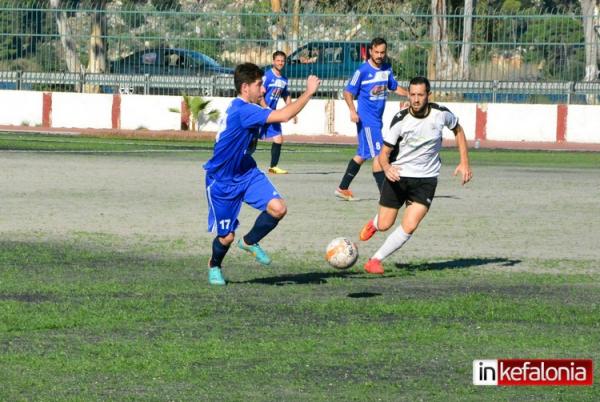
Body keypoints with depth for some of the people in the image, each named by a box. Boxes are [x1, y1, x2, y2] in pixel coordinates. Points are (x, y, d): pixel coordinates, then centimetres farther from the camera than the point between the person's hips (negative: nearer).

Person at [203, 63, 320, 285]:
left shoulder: (248, 109, 1)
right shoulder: (241, 111, -29)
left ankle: (249, 242, 12)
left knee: (278, 208, -15)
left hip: (246, 173, 8)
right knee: (227, 237, 3)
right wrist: (309, 92, -29)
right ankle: (214, 266, 37)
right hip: (222, 181, -8)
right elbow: (283, 116, -36)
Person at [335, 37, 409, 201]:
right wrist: (352, 110, -23)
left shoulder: (386, 69, 8)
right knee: (378, 154, -12)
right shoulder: (362, 71, -12)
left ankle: (343, 188, 26)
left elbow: (394, 87, 22)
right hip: (366, 119, -8)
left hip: (377, 119, 8)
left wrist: (409, 94, 6)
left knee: (362, 155, 15)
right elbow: (348, 92, -9)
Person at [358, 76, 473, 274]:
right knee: (384, 225, 6)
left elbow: (458, 130, 11)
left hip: (426, 178, 1)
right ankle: (374, 223, 45)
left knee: (409, 227, -15)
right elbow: (384, 152, -13)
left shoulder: (441, 114, -11)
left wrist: (464, 163, 4)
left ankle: (376, 259, 1)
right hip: (398, 176, -1)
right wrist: (386, 167, -37)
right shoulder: (400, 120, -17)